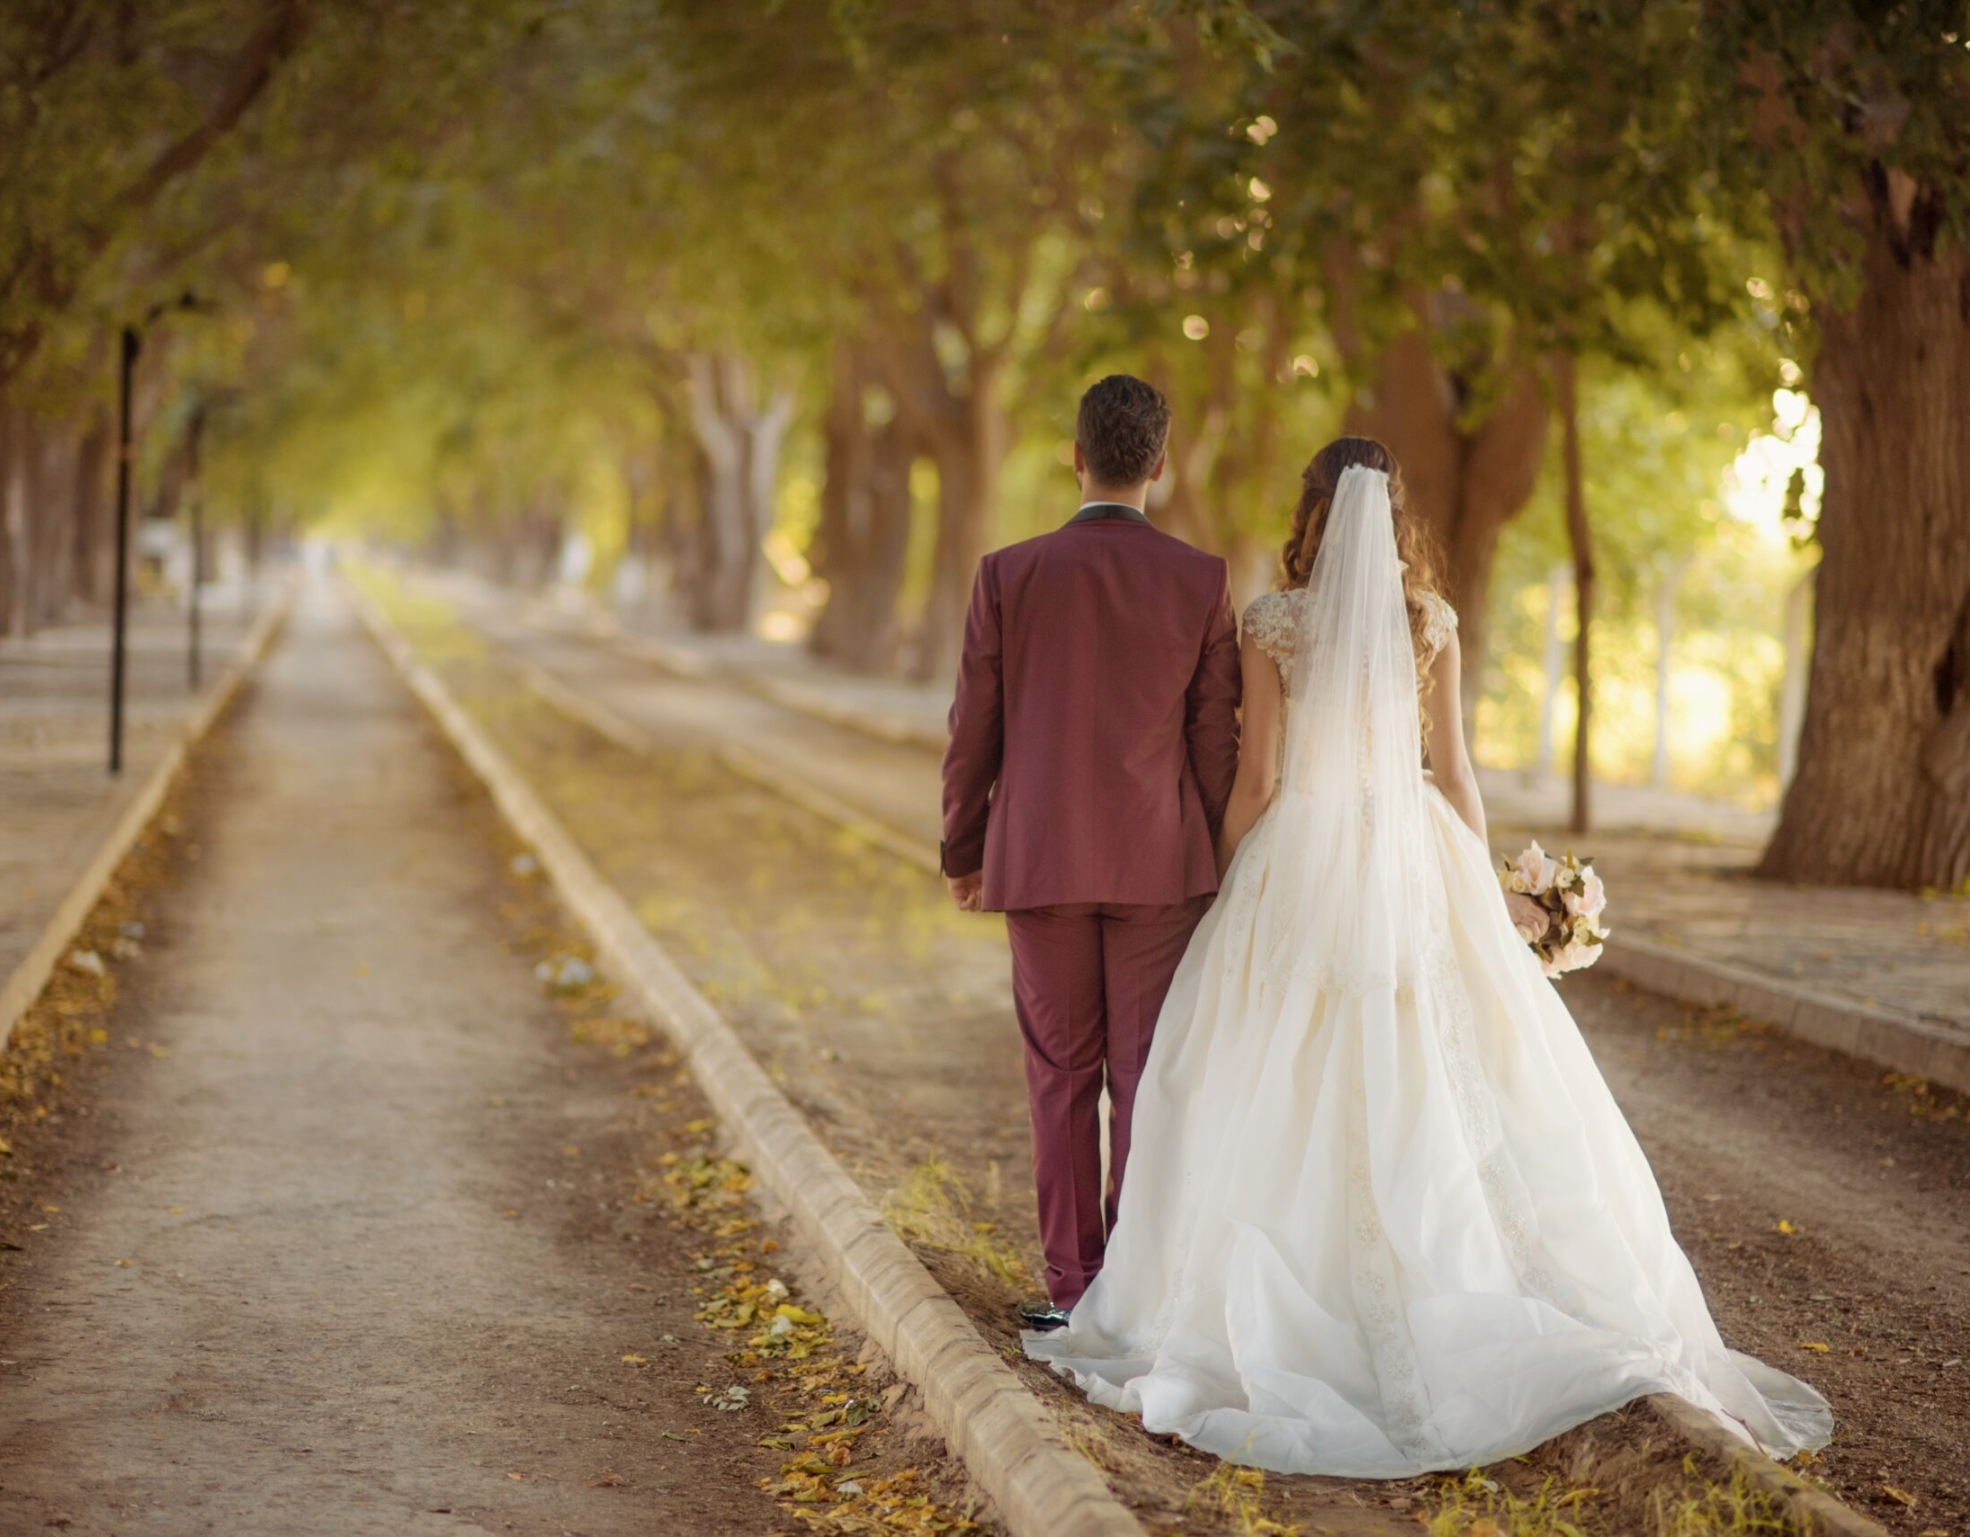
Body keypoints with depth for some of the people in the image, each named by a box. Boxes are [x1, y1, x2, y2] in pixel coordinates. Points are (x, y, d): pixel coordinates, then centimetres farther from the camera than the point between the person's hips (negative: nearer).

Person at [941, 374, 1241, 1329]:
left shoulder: (1009, 575, -6)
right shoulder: (1201, 581, -4)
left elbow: (974, 731, -2)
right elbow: (1216, 736, -1)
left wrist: (962, 853, 11)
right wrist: (1216, 857, 12)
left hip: (1039, 858, 0)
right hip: (1159, 862, 0)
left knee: (1061, 1077, 9)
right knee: (1144, 1075, 6)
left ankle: (1072, 1282, 12)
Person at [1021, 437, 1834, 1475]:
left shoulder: (1273, 623, -6)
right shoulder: (1431, 621, 2)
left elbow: (1255, 779, -5)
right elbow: (1452, 771, 5)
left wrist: (1227, 891, 6)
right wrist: (1487, 888, 15)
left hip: (1302, 859, -3)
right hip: (1409, 855, 3)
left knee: (1287, 1092, 4)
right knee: (1435, 1089, 7)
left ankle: (1286, 1306, 5)